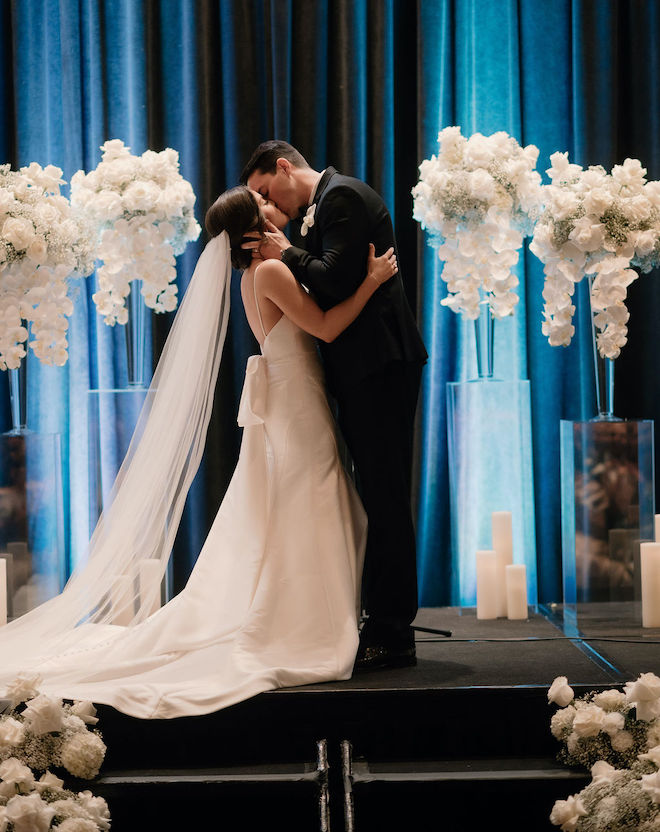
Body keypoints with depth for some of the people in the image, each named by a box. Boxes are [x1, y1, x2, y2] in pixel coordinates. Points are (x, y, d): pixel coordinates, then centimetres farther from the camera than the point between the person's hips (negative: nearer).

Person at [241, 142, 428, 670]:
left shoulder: (341, 196, -9)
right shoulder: (322, 206, 21)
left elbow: (337, 280, -21)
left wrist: (287, 255, -8)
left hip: (379, 366, -11)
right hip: (363, 370, 11)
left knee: (385, 499, -7)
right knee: (376, 499, 13)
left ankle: (392, 636, -2)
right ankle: (382, 625, 20)